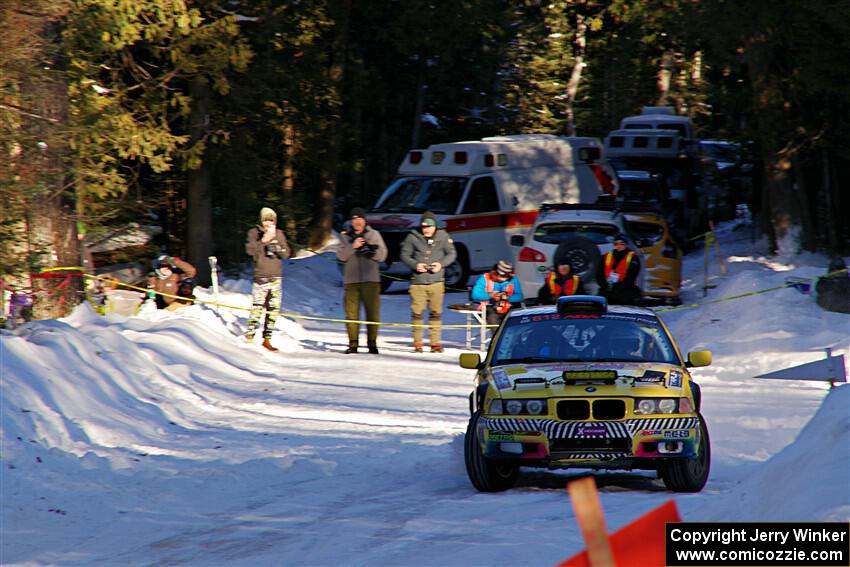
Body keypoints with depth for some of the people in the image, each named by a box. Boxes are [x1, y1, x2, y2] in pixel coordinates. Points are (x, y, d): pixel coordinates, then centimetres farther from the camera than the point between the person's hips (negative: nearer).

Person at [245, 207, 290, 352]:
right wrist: (263, 241, -19)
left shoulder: (279, 234, 11)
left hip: (276, 277, 4)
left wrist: (277, 247, -11)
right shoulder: (254, 233, 3)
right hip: (260, 277, -4)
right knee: (257, 309, -12)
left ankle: (267, 339, 11)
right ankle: (249, 337, -6)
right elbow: (250, 250, -10)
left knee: (273, 310, 3)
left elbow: (286, 253, 7)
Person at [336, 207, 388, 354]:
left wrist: (369, 250, -14)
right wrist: (353, 247, -14)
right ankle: (353, 343, 2)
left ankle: (372, 343, 1)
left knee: (373, 312, -4)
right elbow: (341, 256, 1)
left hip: (371, 280, -1)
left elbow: (382, 255, 4)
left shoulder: (374, 234, 10)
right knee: (352, 313, -3)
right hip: (351, 280, 1)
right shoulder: (345, 236, 13)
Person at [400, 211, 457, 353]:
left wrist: (441, 264, -9)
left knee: (436, 312, 2)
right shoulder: (413, 237, -2)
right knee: (417, 312, -1)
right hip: (418, 281, -1)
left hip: (436, 281, 1)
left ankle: (435, 342, 9)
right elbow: (404, 255, 3)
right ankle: (417, 342, 7)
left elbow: (452, 254, 9)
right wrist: (415, 265, -14)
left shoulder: (443, 236, 2)